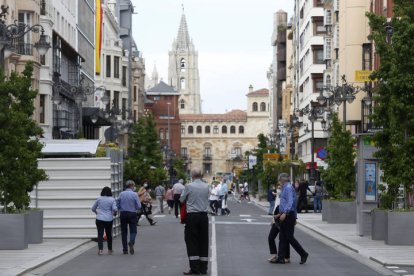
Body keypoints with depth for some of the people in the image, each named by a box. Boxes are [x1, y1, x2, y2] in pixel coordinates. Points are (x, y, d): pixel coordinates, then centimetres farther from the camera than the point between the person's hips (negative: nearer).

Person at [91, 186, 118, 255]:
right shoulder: (112, 199, -2)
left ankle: (100, 249, -15)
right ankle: (110, 249, 23)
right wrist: (114, 213, 9)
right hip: (109, 219, 0)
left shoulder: (99, 199, 2)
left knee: (100, 234, -2)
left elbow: (93, 208, 10)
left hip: (100, 219, 0)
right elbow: (115, 209, -13)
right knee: (109, 234, 14)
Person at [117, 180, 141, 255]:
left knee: (124, 231, 9)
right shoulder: (134, 194, -9)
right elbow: (138, 206, -7)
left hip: (123, 214, 3)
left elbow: (117, 205, 3)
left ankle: (125, 249, 10)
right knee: (133, 230, 5)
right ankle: (131, 243, -23)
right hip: (132, 214, -3)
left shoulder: (121, 194, 0)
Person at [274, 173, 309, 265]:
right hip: (285, 215, 10)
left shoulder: (288, 188, -13)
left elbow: (290, 202, -23)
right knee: (282, 237, 7)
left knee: (290, 237, -6)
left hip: (289, 215, -10)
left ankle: (303, 254, 3)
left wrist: (284, 213, -29)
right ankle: (281, 258, 7)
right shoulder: (285, 188, 17)